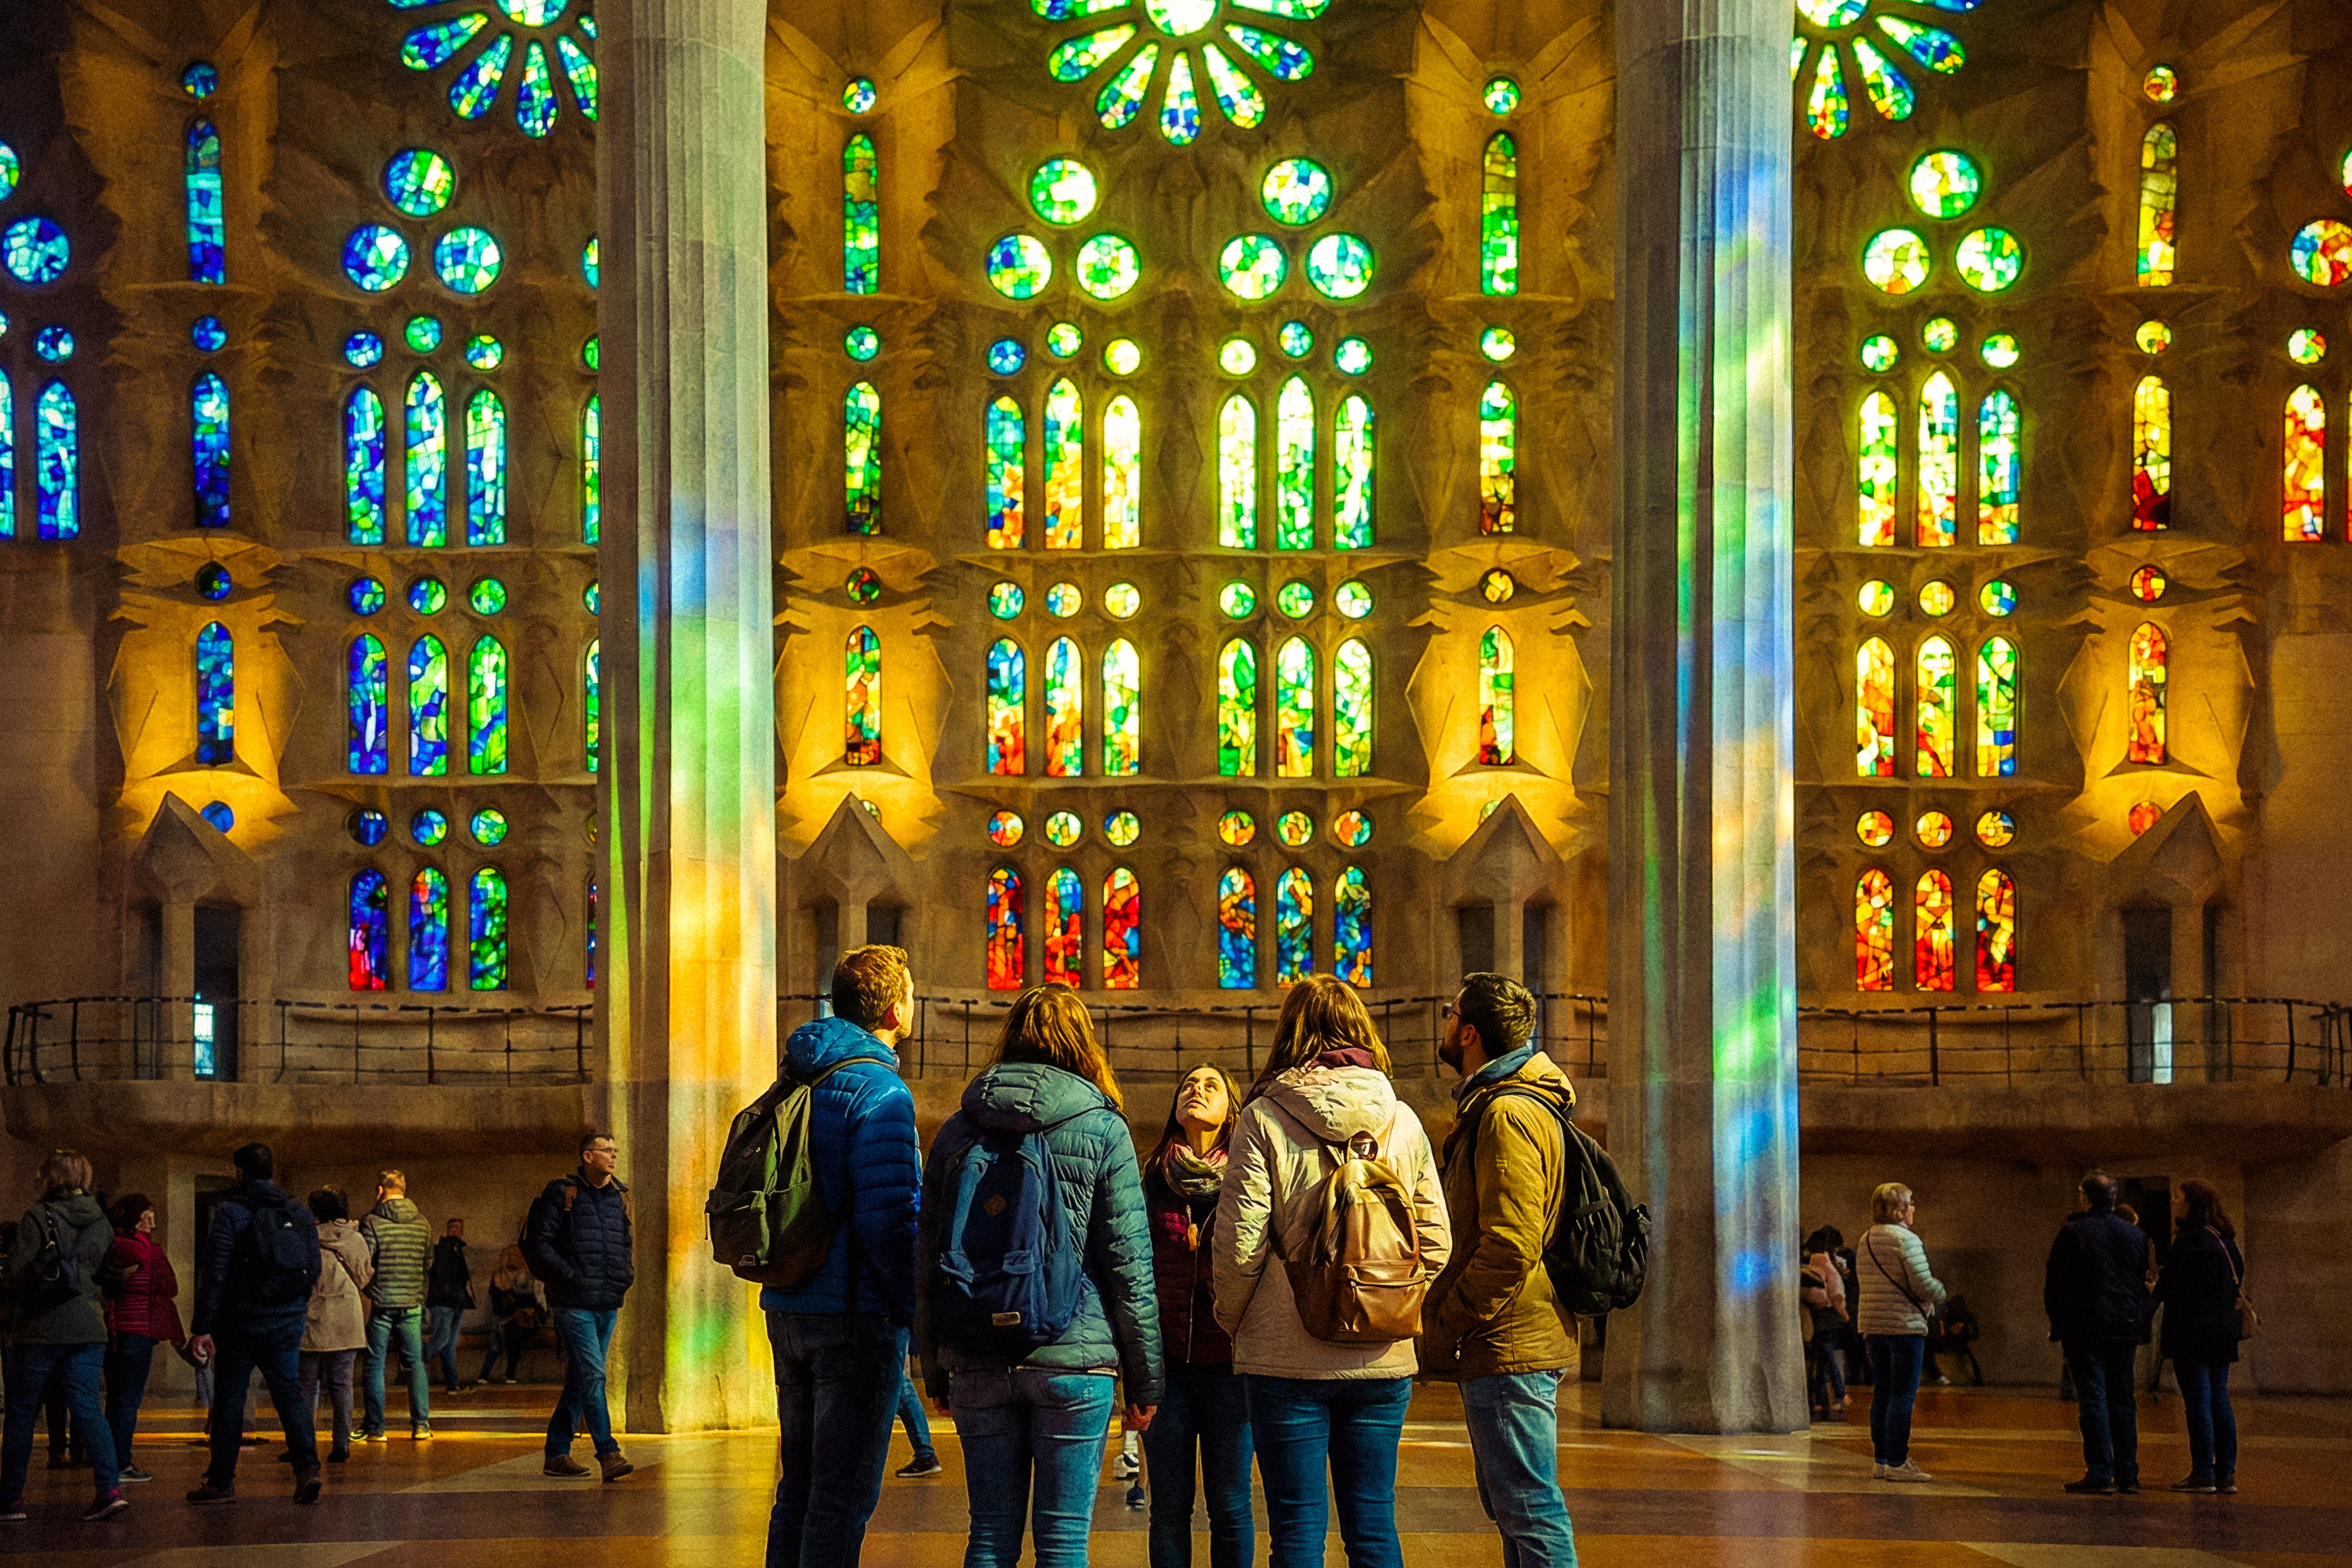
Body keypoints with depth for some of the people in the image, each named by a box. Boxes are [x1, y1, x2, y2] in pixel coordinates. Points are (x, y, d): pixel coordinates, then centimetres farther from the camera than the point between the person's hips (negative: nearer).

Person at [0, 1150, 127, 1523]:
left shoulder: (38, 1217, -9)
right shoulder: (101, 1223, 8)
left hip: (39, 1328, -4)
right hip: (88, 1328, 5)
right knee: (87, 1408, 3)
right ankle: (111, 1488, -12)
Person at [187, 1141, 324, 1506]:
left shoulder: (230, 1212, -7)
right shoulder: (301, 1215, 8)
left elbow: (213, 1273, -11)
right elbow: (313, 1271, 11)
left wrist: (202, 1328, -11)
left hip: (241, 1321, -4)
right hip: (288, 1322, 4)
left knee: (229, 1400, 6)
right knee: (289, 1393, 7)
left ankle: (222, 1480, 11)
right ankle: (307, 1468, -11)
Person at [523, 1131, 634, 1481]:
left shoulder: (619, 1197, 15)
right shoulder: (562, 1194, -3)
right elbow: (538, 1244, -8)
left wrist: (626, 1275, 11)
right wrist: (569, 1275, -16)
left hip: (607, 1304, 7)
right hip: (574, 1303, -7)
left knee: (579, 1379, 10)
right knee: (591, 1374, -15)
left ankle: (557, 1453, 17)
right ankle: (608, 1453, -17)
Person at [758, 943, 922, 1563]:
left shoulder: (796, 1082, 13)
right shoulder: (878, 1090, -15)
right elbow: (889, 1218, -21)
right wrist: (912, 1307, -11)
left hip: (787, 1312, 8)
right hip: (856, 1314, -8)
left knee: (801, 1481, 16)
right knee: (844, 1492, -3)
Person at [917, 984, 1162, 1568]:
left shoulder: (958, 1131, 9)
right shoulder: (1102, 1130, -1)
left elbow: (927, 1260, 11)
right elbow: (1129, 1264, -3)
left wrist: (935, 1369, 18)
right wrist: (1144, 1379, 3)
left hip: (977, 1364, 3)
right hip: (1073, 1359, -3)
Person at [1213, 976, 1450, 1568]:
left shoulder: (1264, 1119, -6)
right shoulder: (1402, 1121, 5)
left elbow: (1239, 1246, -10)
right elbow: (1436, 1245, 4)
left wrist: (1231, 1319, 7)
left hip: (1287, 1358, -3)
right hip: (1382, 1362, 3)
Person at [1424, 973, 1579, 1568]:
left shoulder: (1509, 1115, -15)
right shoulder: (1491, 1107, 19)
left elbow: (1510, 1248, -23)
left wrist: (1444, 1329, -15)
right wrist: (1450, 1327, 17)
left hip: (1507, 1349, -11)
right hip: (1514, 1346, 11)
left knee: (1530, 1508, -10)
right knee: (1513, 1508, 16)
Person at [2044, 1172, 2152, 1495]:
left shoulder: (2072, 1232, -5)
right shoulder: (2136, 1235, 10)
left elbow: (2054, 1284, -4)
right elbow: (2147, 1284, 13)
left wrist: (2058, 1326, 5)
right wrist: (2141, 1333, 16)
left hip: (2085, 1327, -5)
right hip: (2126, 1330, 5)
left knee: (2093, 1399, -5)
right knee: (2122, 1399, 10)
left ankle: (2100, 1473, -9)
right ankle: (2127, 1474, 9)